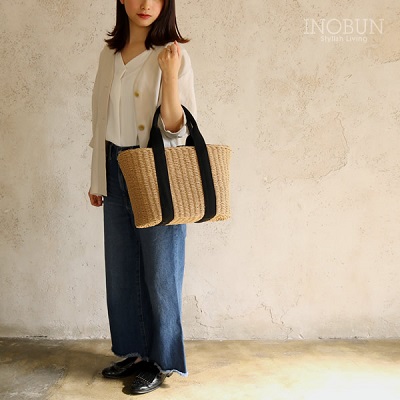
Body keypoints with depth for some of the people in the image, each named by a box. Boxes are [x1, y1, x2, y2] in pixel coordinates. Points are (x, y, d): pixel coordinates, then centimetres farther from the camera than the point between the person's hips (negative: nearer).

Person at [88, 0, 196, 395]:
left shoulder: (172, 55, -8)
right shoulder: (109, 55, 9)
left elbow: (177, 129, -14)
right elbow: (101, 120, 14)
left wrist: (170, 76, -27)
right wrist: (97, 179, 15)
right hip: (116, 173, 6)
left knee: (159, 270, 4)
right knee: (121, 269, 13)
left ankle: (160, 361, 20)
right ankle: (135, 352, 30)